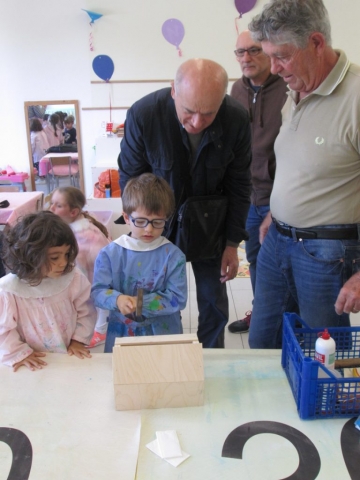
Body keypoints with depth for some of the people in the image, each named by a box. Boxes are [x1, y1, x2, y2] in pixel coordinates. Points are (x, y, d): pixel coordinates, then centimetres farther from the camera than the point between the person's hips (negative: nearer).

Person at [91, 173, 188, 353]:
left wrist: (141, 303, -23)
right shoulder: (110, 253, -5)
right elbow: (97, 291, -7)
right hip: (121, 335, 1)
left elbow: (178, 299, -13)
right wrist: (117, 299, -28)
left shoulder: (173, 255, -9)